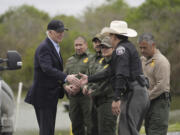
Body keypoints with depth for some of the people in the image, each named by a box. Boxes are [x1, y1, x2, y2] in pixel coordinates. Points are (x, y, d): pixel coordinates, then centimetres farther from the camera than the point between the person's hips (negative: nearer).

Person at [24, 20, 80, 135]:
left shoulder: (55, 47, 15)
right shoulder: (44, 48, -16)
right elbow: (47, 69, -31)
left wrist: (65, 84, 5)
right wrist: (66, 78, -42)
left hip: (52, 95, 10)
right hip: (43, 95, -10)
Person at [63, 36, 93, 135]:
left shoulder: (91, 58, 0)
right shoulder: (70, 60, 21)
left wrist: (79, 86, -19)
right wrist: (66, 86, -4)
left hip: (86, 95, -6)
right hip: (73, 96, 6)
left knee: (89, 123, -8)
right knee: (76, 124, 9)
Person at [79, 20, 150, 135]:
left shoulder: (121, 49, -9)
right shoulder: (129, 47, 22)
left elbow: (122, 75, -21)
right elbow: (111, 71, 25)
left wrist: (117, 99, -25)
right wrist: (89, 79, 28)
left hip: (133, 94, -10)